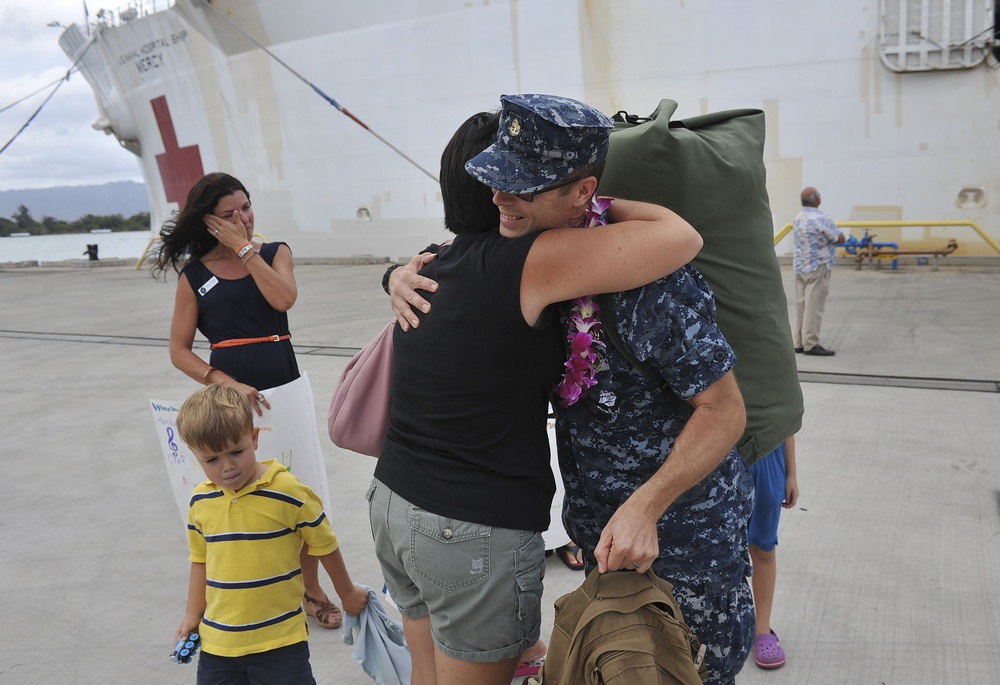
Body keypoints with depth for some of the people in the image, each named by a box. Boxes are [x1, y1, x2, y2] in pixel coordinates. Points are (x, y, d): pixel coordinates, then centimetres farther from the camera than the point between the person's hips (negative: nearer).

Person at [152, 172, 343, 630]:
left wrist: (243, 247, -13)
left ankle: (311, 590, 25)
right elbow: (179, 350, -1)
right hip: (230, 394, -1)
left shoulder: (274, 252, 6)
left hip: (284, 389, 1)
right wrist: (228, 385, -15)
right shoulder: (195, 274, 2)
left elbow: (284, 299, -16)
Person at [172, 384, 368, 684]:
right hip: (217, 641, 5)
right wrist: (193, 614, 15)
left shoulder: (289, 493, -16)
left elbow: (325, 546, -4)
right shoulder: (200, 501, -1)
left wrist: (347, 593, 8)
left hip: (280, 640, -4)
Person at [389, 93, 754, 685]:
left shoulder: (647, 275, -29)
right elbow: (447, 267, 11)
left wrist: (645, 507, -31)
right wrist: (405, 276, -12)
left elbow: (725, 410, -22)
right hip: (600, 522, 7)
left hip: (685, 522, -6)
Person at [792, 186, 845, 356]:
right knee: (814, 306, -4)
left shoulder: (797, 219, 10)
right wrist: (830, 238, 9)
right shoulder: (820, 218, -16)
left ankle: (798, 343, 13)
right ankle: (811, 344, -2)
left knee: (801, 305, 10)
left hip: (800, 267, 8)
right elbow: (840, 238, -11)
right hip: (817, 267, -8)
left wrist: (825, 239, 10)